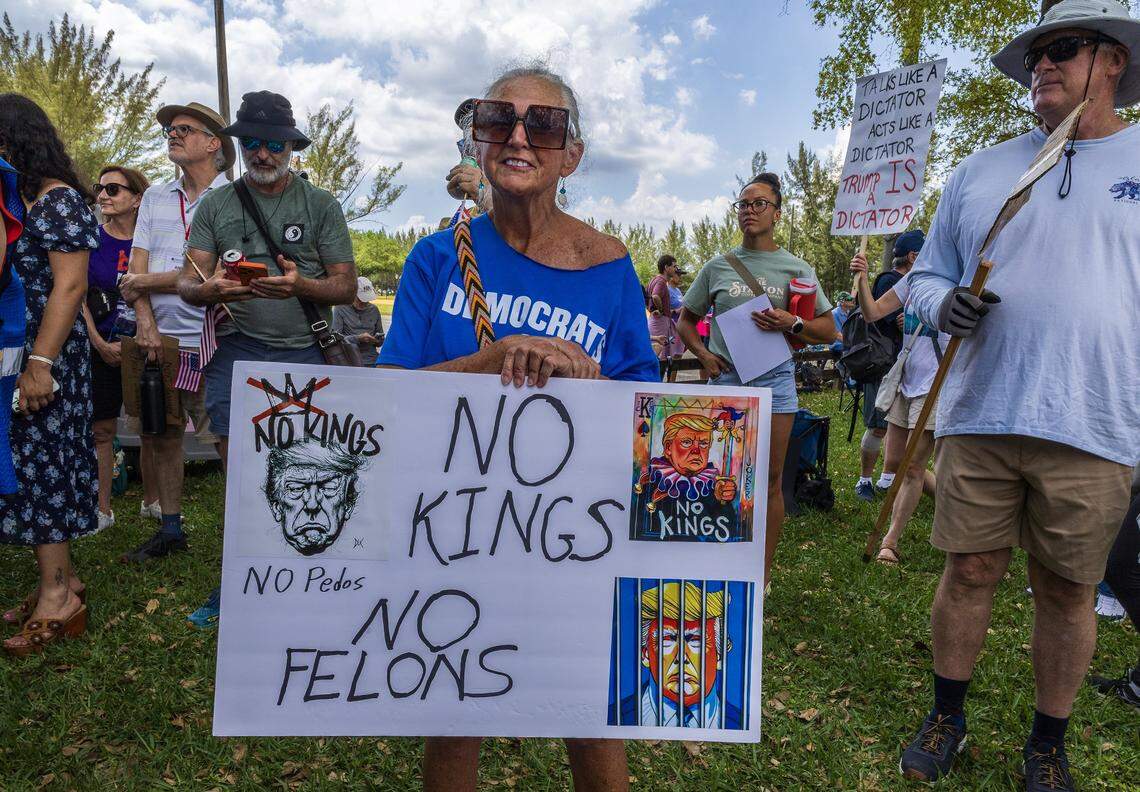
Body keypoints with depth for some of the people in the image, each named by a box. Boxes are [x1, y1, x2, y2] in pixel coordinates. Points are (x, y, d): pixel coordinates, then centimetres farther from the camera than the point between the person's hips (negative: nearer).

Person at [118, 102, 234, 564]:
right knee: (160, 435, 10)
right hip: (159, 337, 6)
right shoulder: (155, 198, 16)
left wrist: (144, 283, -2)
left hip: (210, 339, -6)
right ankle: (169, 529, 23)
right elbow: (137, 267, 9)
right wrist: (145, 320, -7)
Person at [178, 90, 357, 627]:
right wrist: (210, 289, -19)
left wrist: (300, 285, -19)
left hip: (302, 352, -1)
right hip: (236, 349, 2)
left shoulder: (320, 204, 7)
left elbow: (346, 286, 2)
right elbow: (187, 284, 5)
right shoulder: (215, 205, 12)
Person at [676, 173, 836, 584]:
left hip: (774, 378, -1)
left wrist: (791, 323, -11)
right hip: (725, 377, 1)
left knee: (770, 481, 4)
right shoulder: (718, 266, 9)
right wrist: (703, 354, -1)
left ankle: (762, 573, 15)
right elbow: (685, 320, 17)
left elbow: (829, 330, 9)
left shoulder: (797, 268, 7)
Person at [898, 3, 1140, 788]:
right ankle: (947, 717, 28)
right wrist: (943, 305, -8)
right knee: (970, 572, 8)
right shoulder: (980, 171, 12)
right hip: (978, 416, 2)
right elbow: (928, 273, 16)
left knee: (1067, 591, 9)